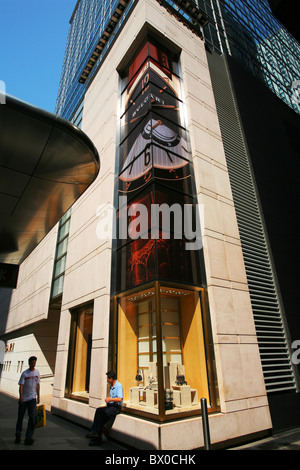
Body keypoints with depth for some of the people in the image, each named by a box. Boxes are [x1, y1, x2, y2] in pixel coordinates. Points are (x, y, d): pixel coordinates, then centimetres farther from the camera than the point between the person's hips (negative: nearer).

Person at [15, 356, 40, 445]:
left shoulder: (37, 372, 3)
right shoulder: (24, 373, -9)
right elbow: (21, 386, -13)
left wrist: (38, 396, 11)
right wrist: (21, 396, -25)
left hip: (32, 398, 2)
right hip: (23, 398, -2)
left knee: (32, 417, -6)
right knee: (20, 417, 9)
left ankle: (28, 437, 0)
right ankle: (18, 435, 28)